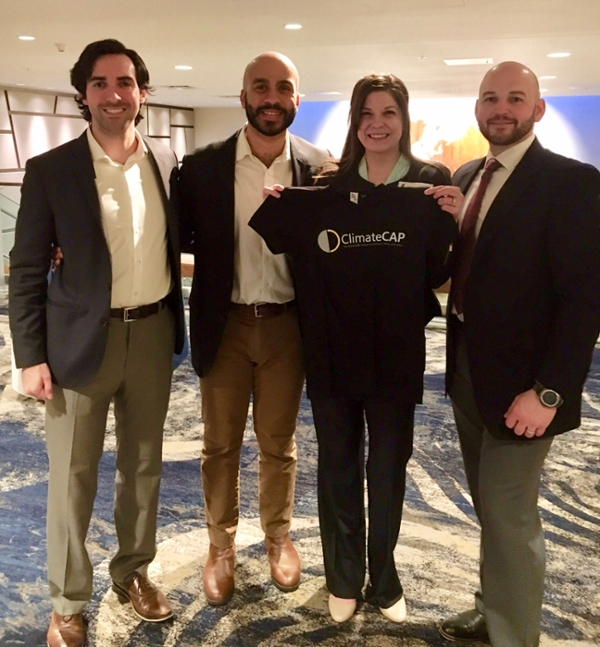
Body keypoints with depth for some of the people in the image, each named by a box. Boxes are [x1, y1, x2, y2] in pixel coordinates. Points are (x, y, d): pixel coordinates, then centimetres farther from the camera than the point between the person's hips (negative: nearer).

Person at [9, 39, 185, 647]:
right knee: (72, 477, 6)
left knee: (143, 464, 16)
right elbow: (26, 271, -5)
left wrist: (176, 319, 4)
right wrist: (30, 356, -8)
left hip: (153, 332, 3)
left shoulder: (168, 161, 3)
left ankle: (133, 570, 37)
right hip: (82, 338, -3)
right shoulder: (50, 169, -6)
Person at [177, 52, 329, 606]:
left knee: (279, 443, 16)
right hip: (225, 325, 0)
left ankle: (278, 536, 38)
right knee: (221, 444, 13)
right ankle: (222, 545, 33)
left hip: (287, 325, 0)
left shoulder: (318, 167, -4)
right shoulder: (202, 166, -5)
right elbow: (180, 239, -1)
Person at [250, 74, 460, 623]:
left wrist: (455, 223, -20)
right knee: (338, 467, 13)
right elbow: (281, 243, 1)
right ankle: (344, 578, 34)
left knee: (388, 468, 13)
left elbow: (439, 274, -4)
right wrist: (262, 205, -14)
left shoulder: (432, 183, -2)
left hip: (396, 354, 0)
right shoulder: (327, 185, 0)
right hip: (332, 352, 1)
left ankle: (383, 577, 35)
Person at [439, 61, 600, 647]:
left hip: (518, 381, -7)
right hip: (466, 368, 7)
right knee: (489, 507, 18)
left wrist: (549, 391, -22)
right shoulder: (466, 176, 10)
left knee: (509, 516, 3)